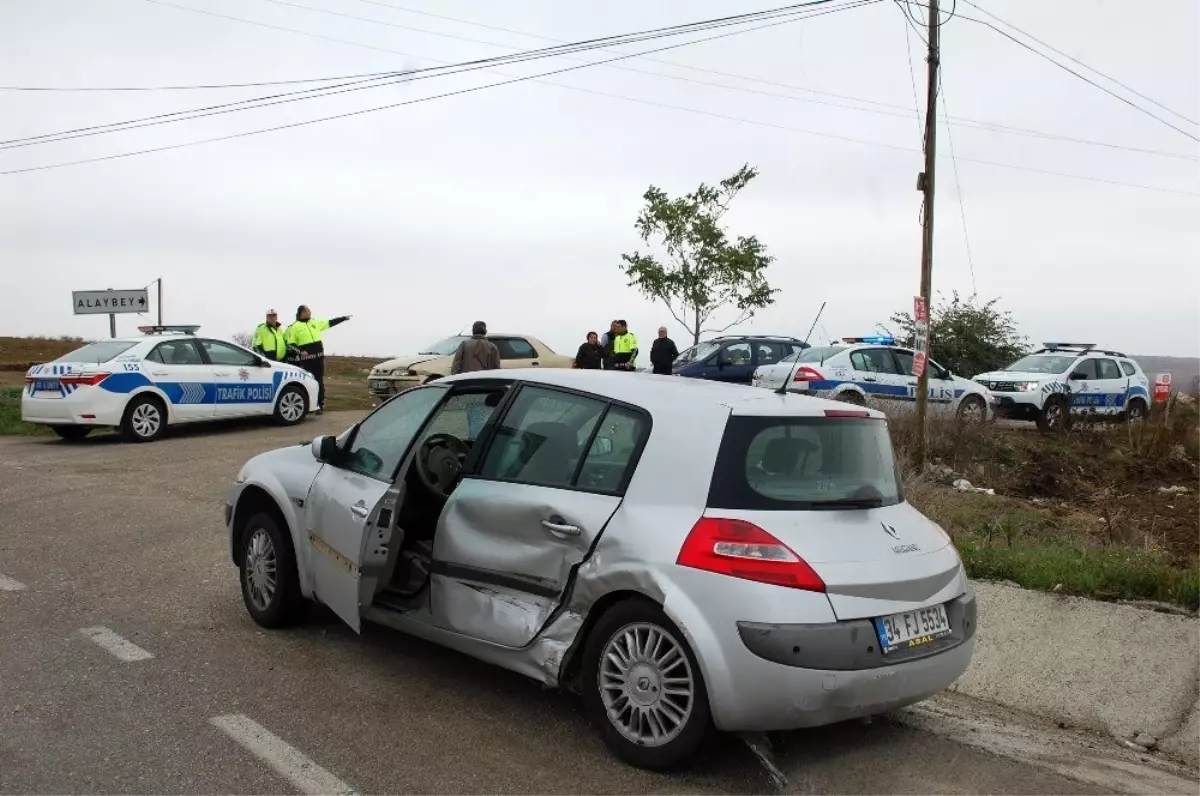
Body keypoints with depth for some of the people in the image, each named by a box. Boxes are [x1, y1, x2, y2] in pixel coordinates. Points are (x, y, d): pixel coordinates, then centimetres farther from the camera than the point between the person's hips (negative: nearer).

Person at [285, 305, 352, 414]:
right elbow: (291, 344, -3)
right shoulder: (294, 327, -1)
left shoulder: (315, 322, 13)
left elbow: (330, 323, 18)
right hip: (306, 359, -4)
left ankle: (320, 405, 10)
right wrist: (300, 352, -17)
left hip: (319, 357, 4)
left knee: (319, 382, 5)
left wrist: (343, 318, 16)